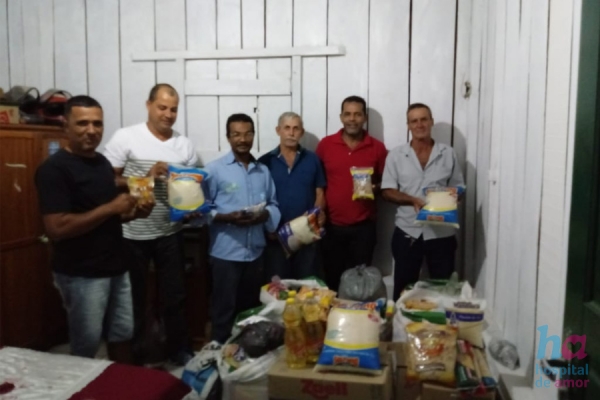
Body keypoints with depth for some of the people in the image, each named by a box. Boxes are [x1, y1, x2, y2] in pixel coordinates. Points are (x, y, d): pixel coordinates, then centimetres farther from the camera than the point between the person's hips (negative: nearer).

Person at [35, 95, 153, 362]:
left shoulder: (102, 162, 8)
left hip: (116, 268, 8)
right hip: (81, 275, -8)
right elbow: (57, 228, -25)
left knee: (122, 335, 18)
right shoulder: (54, 169, -16)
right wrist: (111, 208, -22)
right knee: (86, 346, 8)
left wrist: (133, 212, -1)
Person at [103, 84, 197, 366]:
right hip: (132, 233, -3)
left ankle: (179, 349, 31)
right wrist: (145, 177, -20)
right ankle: (134, 352, 31)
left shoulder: (184, 144, 5)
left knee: (175, 294, 14)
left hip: (170, 232, 4)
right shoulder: (125, 137, -8)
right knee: (133, 296, 12)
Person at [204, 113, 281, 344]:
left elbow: (273, 205, 12)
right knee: (224, 310, 5)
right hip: (226, 253, -4)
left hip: (256, 252, 5)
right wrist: (227, 218, -22)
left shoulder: (263, 171, 10)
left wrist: (264, 215, -10)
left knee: (251, 309, 17)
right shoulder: (214, 169, -5)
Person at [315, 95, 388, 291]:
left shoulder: (377, 147, 0)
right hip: (332, 226, 1)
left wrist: (375, 188, -12)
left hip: (363, 227, 0)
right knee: (332, 280, 9)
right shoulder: (325, 144, 1)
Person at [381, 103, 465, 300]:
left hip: (442, 233, 1)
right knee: (403, 290, 11)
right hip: (407, 233, 0)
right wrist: (413, 200, -18)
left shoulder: (448, 154, 2)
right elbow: (387, 191, -2)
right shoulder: (396, 155, 0)